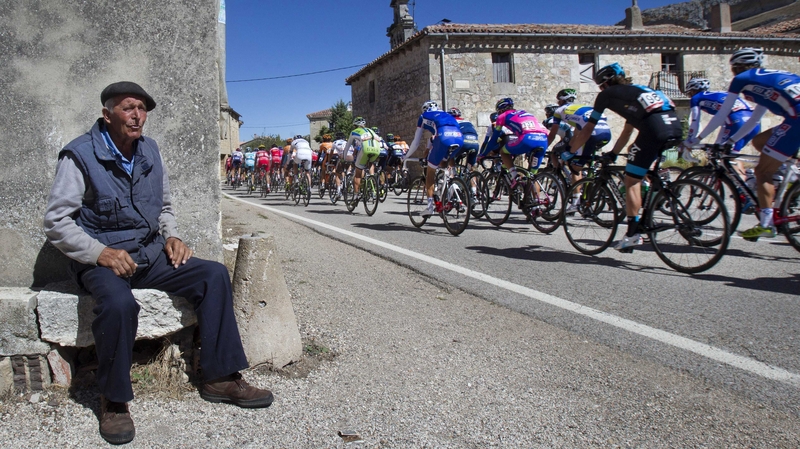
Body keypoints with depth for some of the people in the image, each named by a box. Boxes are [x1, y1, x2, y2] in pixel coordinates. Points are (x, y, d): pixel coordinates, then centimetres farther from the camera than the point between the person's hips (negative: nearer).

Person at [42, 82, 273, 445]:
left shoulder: (150, 151, 9)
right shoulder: (80, 155, -9)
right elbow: (56, 222, -10)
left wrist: (172, 237, 1)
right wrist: (100, 253, -23)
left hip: (149, 253, 6)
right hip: (102, 259, -6)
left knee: (214, 275, -13)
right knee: (118, 302, -37)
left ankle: (220, 378, -6)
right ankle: (113, 401, -15)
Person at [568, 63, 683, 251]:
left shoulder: (607, 94, 16)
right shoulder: (633, 91, 36)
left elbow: (588, 129, 19)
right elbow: (627, 132, 43)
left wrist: (569, 151, 29)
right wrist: (612, 154, 51)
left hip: (654, 128, -7)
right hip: (675, 126, 7)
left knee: (631, 180, 3)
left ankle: (633, 233, 1)